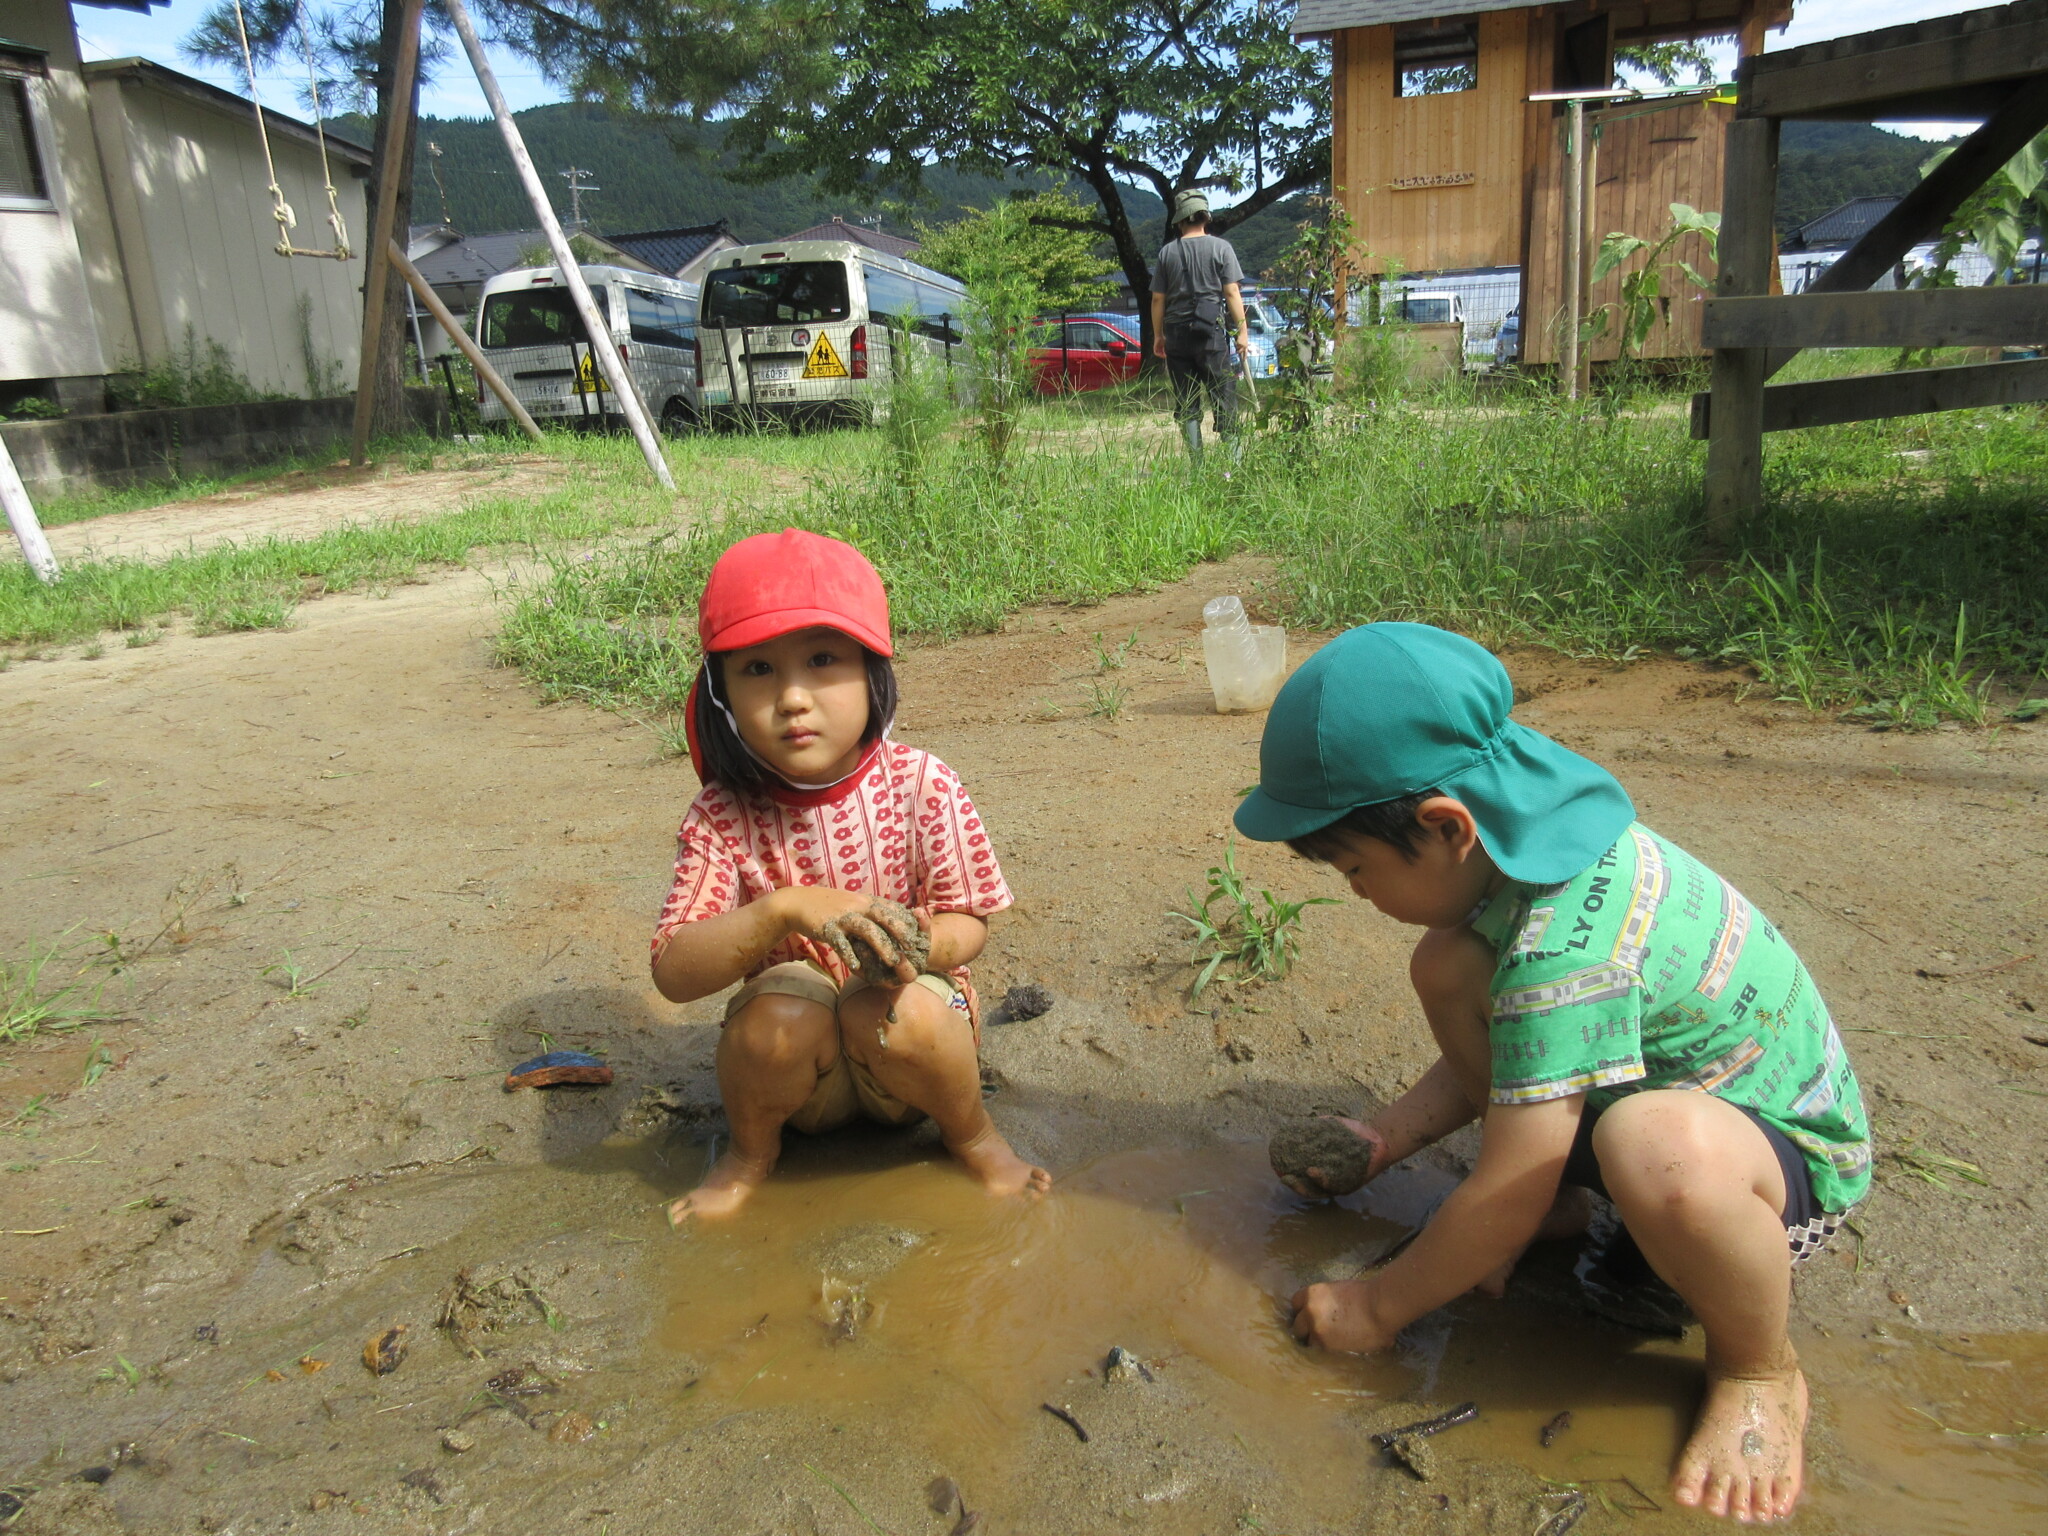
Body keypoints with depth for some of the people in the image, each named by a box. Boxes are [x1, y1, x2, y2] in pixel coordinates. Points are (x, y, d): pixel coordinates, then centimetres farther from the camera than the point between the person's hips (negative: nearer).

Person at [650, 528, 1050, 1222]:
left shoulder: (920, 786, -14)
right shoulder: (723, 815, -14)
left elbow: (969, 921, -6)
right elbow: (673, 972, -21)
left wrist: (920, 945, -31)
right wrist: (785, 910, -39)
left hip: (910, 1034, 0)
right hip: (804, 1070, 1)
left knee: (899, 1013, -33)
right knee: (778, 1014, -31)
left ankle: (973, 1133, 1)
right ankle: (751, 1148, 3)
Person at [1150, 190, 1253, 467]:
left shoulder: (1168, 252, 6)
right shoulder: (1220, 247, 0)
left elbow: (1158, 299, 7)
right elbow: (1232, 293, -4)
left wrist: (1158, 335, 17)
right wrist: (1242, 331, -1)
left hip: (1177, 333, 2)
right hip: (1211, 332, -2)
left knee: (1185, 403, 6)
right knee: (1223, 395, 2)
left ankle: (1196, 463, 5)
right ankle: (1233, 456, -4)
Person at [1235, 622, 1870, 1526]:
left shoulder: (1563, 950, -36)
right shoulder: (1526, 838, -8)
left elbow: (1505, 1201, -28)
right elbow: (1502, 1051, 8)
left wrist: (1379, 1307, -13)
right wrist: (1382, 1141, 3)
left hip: (1788, 1150, -8)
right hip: (1650, 1072, 8)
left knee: (1660, 1149, -43)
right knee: (1447, 965, -6)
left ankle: (1758, 1369, -9)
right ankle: (1559, 1210, 7)